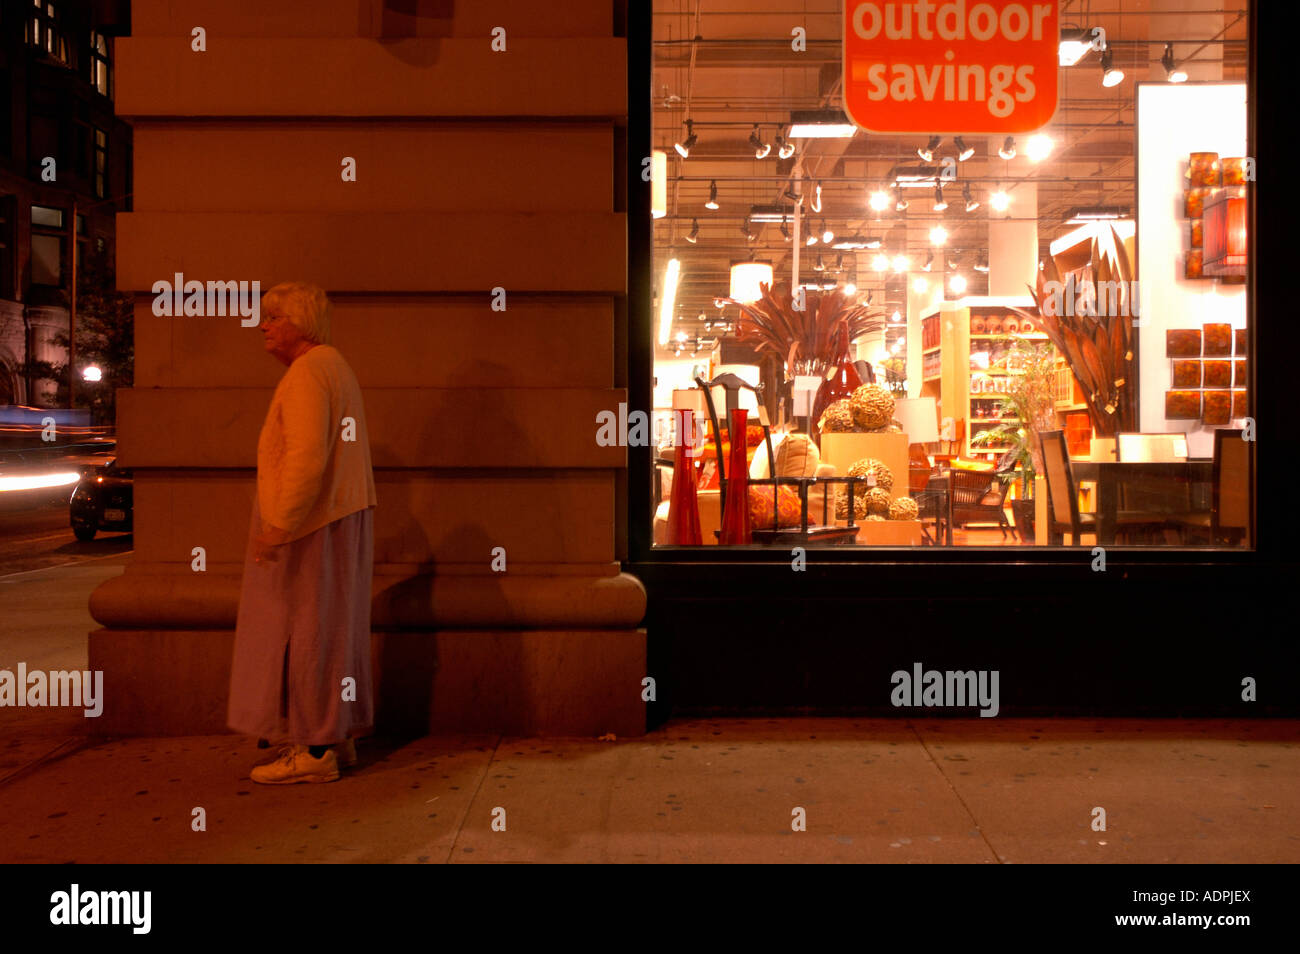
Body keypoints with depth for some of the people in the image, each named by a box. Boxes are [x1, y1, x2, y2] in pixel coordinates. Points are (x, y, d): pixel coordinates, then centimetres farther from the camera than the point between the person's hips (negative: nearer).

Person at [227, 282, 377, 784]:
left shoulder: (307, 374, -14)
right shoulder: (334, 367, 18)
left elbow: (307, 457, -25)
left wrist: (279, 525, -22)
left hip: (312, 525, -10)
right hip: (342, 516, 11)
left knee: (306, 634, -4)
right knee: (331, 629, 14)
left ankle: (316, 751, 2)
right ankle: (334, 737, 22)